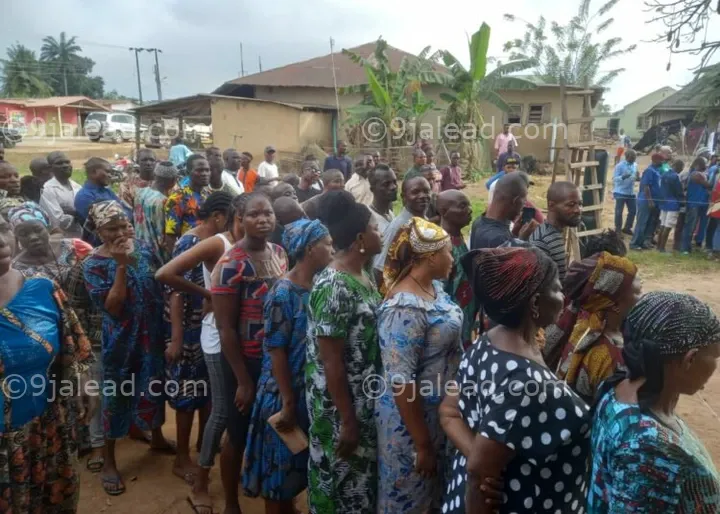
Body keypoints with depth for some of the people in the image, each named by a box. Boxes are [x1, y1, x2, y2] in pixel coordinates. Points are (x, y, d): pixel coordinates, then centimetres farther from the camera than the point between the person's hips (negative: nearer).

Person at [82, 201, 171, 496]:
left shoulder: (142, 249, -2)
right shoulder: (94, 264, -15)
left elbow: (161, 285, 6)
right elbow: (112, 306, -23)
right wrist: (121, 265, -28)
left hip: (153, 334, 4)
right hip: (121, 340, -4)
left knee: (155, 386, 20)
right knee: (116, 395, 9)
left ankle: (157, 438, 44)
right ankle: (109, 462, 27)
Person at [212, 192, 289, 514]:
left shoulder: (280, 254, 0)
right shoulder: (231, 265, -19)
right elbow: (225, 328, -17)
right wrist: (243, 380, -15)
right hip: (246, 361, -6)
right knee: (239, 434, 11)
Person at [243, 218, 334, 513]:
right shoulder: (284, 294, -20)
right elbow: (276, 351, -19)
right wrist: (288, 403, -17)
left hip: (311, 391, 7)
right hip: (284, 394, -7)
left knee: (297, 464, 22)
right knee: (280, 467, 11)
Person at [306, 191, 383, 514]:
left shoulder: (364, 276, 2)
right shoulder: (333, 287, -25)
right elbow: (331, 364, -23)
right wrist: (348, 421, -18)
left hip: (367, 402, 8)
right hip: (340, 407, -8)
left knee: (363, 477, 24)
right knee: (343, 481, 13)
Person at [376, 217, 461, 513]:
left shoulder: (434, 287, -1)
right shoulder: (405, 308, -29)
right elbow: (400, 381, -28)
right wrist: (422, 443, -22)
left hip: (442, 410, 8)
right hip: (412, 418, -8)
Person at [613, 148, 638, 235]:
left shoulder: (635, 165, 7)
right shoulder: (619, 166, -13)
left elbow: (635, 177, 15)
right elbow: (614, 179, -15)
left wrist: (637, 178, -8)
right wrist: (623, 177, -33)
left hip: (631, 192, 7)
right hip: (620, 192, -7)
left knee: (633, 210, 11)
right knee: (619, 212, 0)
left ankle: (627, 228, 25)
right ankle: (618, 229, 11)